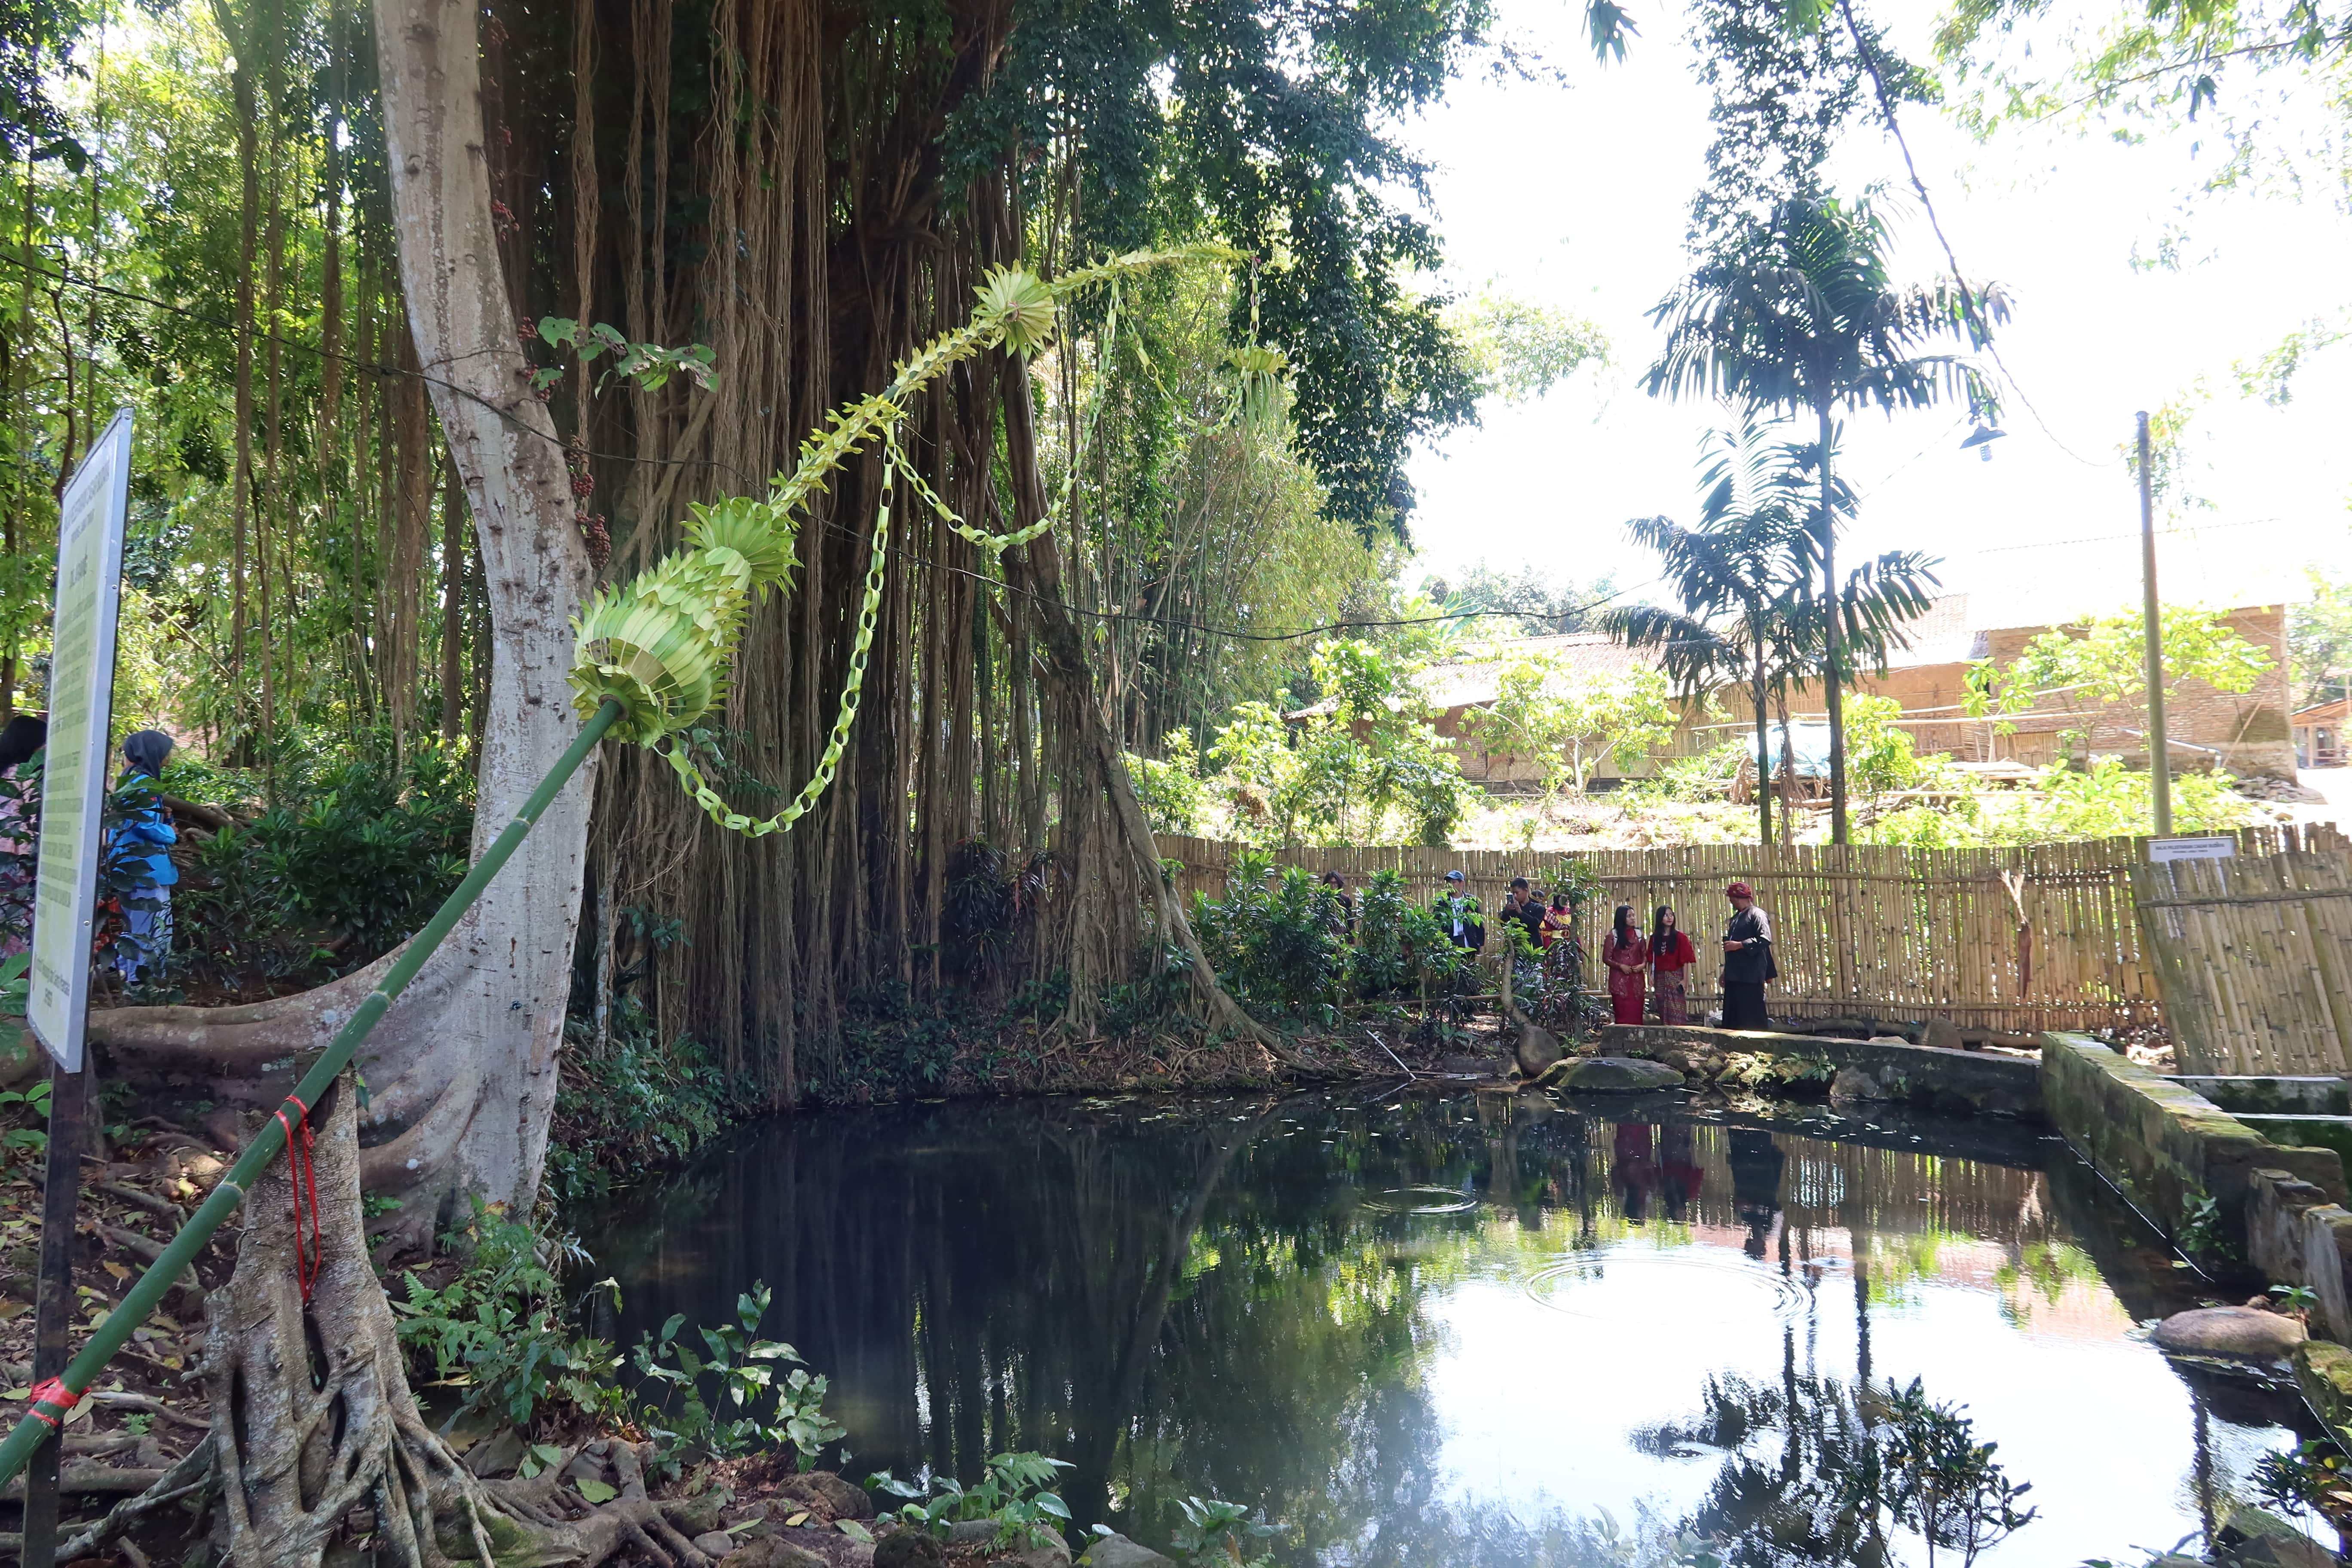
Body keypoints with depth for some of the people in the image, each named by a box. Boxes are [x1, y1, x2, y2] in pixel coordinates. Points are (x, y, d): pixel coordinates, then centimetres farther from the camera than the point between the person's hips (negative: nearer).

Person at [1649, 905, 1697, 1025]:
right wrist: (1650, 976, -4)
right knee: (1663, 1011, 6)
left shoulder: (1680, 937, -2)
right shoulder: (1655, 938, 6)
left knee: (1677, 1011, -7)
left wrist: (1685, 980, -9)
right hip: (1660, 978, 3)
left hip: (1676, 977, -3)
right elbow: (1651, 960, 6)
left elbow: (1685, 961, -4)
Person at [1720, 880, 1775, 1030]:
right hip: (1734, 977, 9)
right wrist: (1726, 972, 23)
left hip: (1750, 976, -9)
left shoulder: (1757, 915, -6)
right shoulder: (1736, 918, 21)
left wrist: (1739, 945, -20)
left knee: (1752, 1016, -8)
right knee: (1733, 1018, 7)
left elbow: (1765, 939, -20)